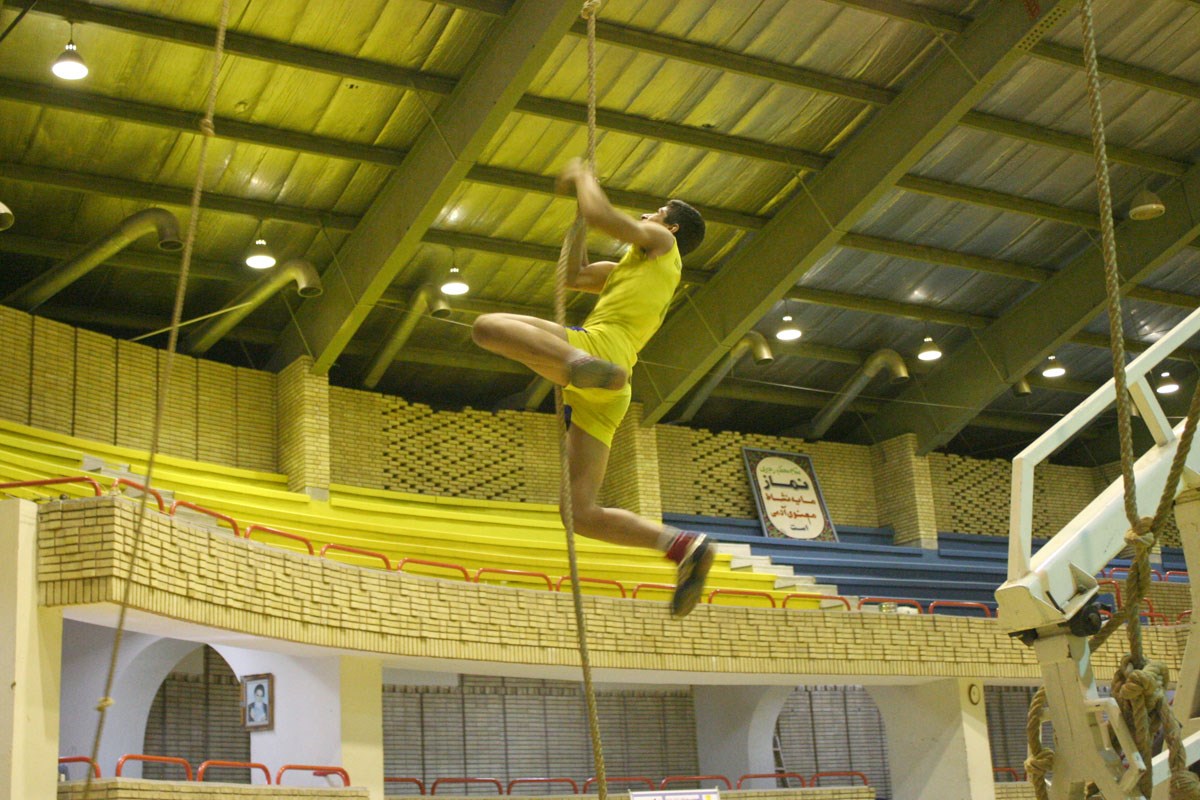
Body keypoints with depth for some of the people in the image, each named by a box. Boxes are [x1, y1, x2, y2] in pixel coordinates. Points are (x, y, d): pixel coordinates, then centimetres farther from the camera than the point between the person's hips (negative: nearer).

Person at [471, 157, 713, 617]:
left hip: (601, 343, -8)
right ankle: (684, 545, -11)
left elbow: (600, 216, 1)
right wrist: (579, 204, 40)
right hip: (600, 401, 8)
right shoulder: (632, 269, 39)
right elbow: (574, 276, 39)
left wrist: (584, 178, 19)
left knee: (488, 326, -22)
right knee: (582, 514, 0)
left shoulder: (662, 244, 15)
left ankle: (584, 365, -43)